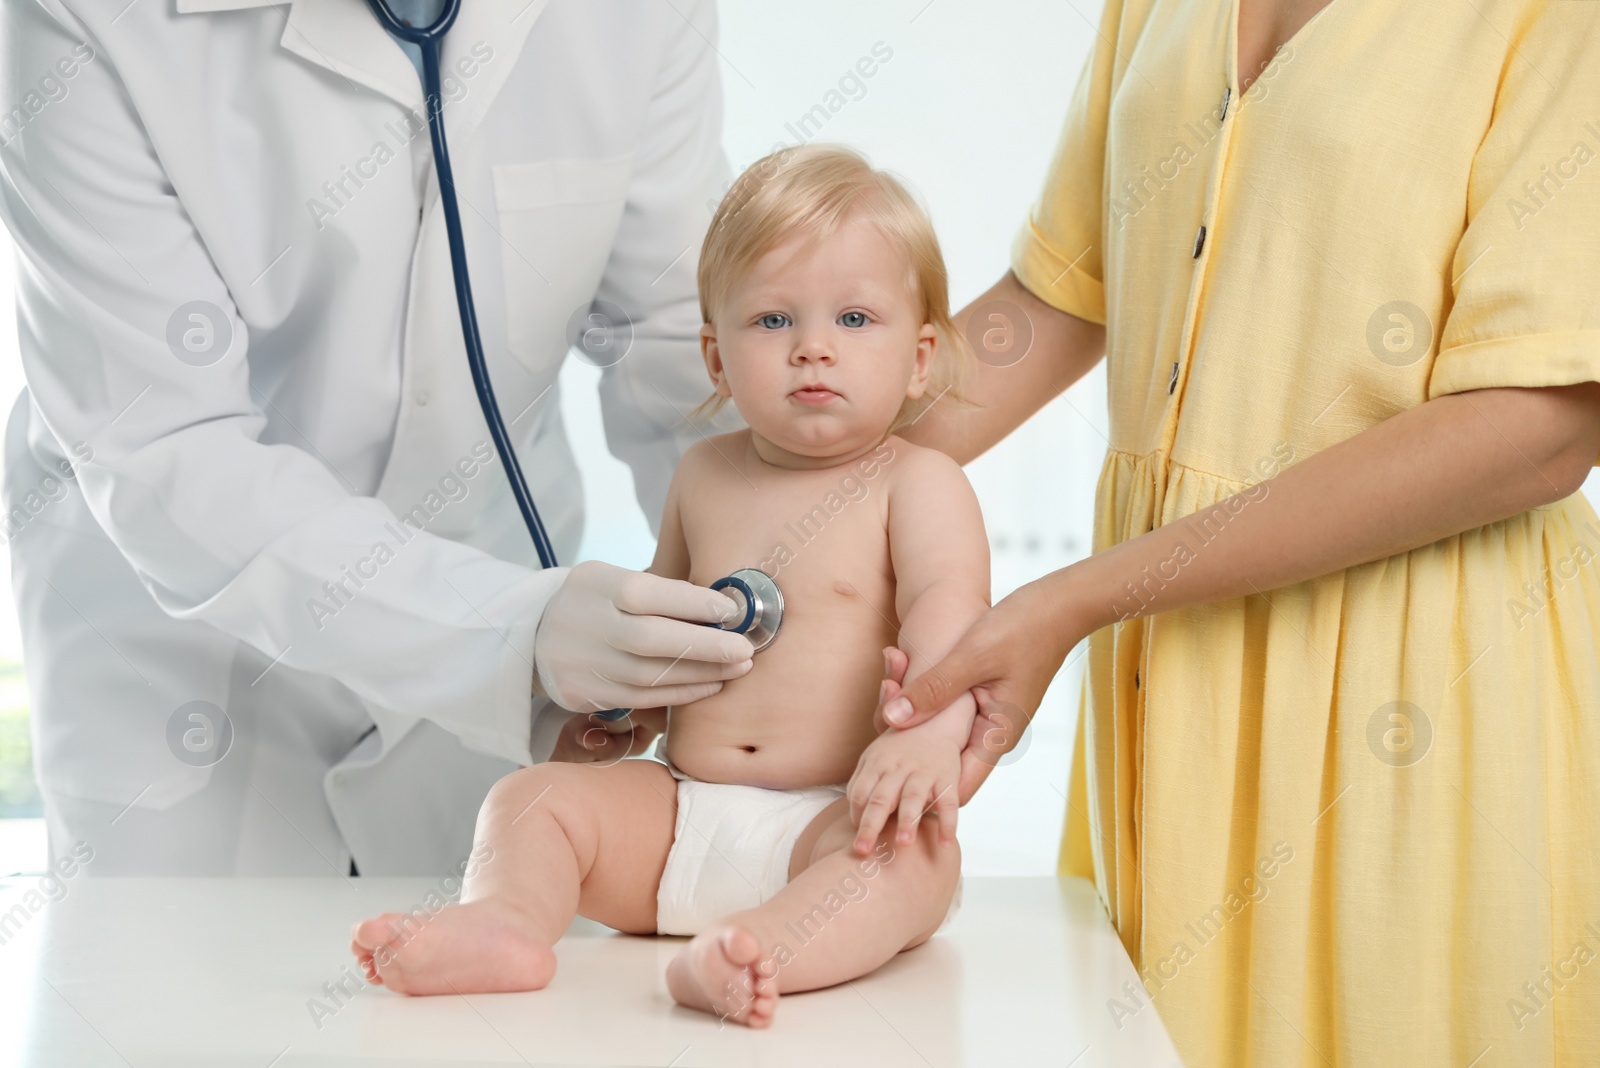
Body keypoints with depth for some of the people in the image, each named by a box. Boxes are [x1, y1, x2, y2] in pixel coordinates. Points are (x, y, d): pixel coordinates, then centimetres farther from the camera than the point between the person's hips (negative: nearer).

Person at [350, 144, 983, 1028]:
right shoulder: (704, 475, 14)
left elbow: (948, 611, -21)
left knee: (912, 851, -35)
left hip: (826, 822, -5)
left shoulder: (919, 484, -3)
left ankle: (767, 950, -57)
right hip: (677, 813, 5)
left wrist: (928, 733, -39)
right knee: (530, 798, -10)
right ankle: (503, 921, -37)